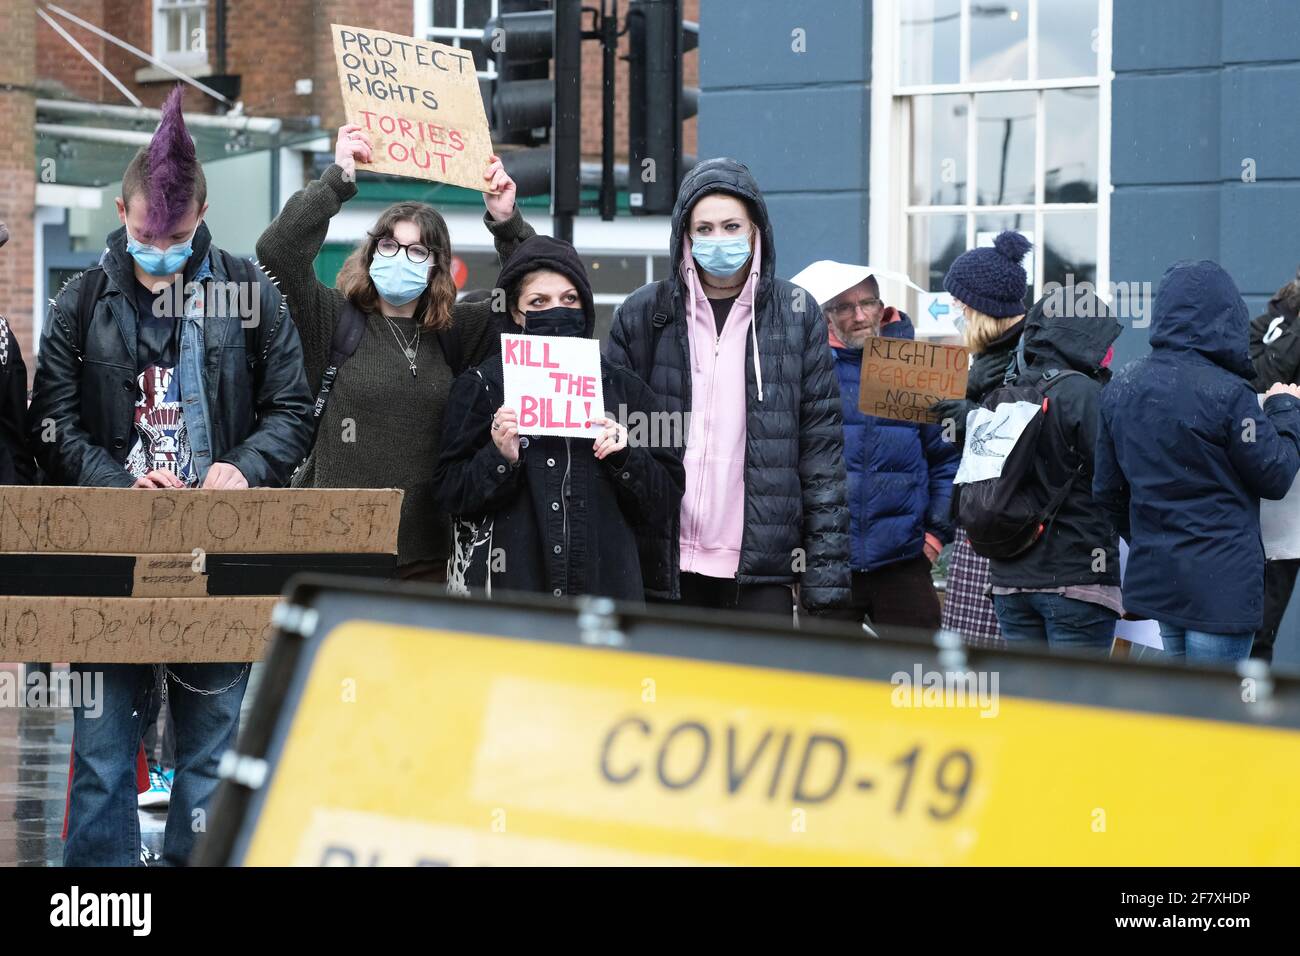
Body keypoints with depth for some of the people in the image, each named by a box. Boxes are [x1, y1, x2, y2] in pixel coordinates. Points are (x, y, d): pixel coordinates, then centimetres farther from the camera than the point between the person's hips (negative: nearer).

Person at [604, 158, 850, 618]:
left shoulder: (797, 315, 5)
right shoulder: (642, 315, 6)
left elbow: (822, 446, 4)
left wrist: (827, 573, -2)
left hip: (762, 565, -1)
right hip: (665, 566, 1)